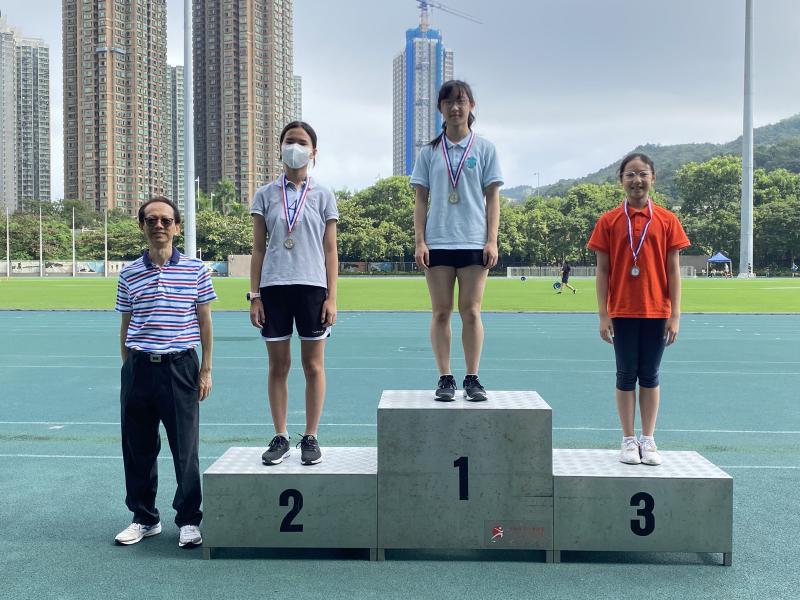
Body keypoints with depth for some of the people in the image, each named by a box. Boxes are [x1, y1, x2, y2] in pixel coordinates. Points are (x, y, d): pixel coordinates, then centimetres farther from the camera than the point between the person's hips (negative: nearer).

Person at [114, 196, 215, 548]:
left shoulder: (195, 270, 2)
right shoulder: (129, 274, 7)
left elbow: (204, 321, 4)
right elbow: (126, 325, 14)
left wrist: (206, 370, 1)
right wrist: (128, 367, 11)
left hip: (180, 366, -2)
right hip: (139, 367, 3)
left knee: (186, 449, 1)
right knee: (138, 449, 9)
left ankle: (189, 521, 15)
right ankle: (144, 518, 24)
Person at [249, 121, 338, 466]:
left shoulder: (323, 196, 6)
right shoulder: (265, 195, 8)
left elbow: (330, 251, 4)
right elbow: (258, 249, 7)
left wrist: (331, 298, -3)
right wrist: (254, 295, 1)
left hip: (312, 286, -1)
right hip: (273, 288, 1)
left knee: (313, 365, 4)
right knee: (278, 365, 6)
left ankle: (310, 438, 14)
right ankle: (280, 438, 15)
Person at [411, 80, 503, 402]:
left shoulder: (484, 148, 7)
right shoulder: (429, 152, 9)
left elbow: (492, 197, 5)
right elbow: (421, 199, 8)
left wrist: (492, 241, -3)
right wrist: (419, 241, -1)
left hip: (474, 242, -1)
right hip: (437, 242, 1)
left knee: (471, 311, -2)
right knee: (441, 312, 2)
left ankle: (472, 379, 7)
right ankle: (445, 379, 8)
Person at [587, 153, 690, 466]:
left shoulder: (667, 220, 2)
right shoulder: (609, 221, 0)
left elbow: (673, 270, 2)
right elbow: (602, 270, 0)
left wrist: (675, 315, -3)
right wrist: (603, 314, -5)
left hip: (657, 311, 1)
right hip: (622, 311, 0)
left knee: (650, 376, 9)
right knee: (626, 375, 7)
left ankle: (648, 440, 19)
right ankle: (629, 440, 16)